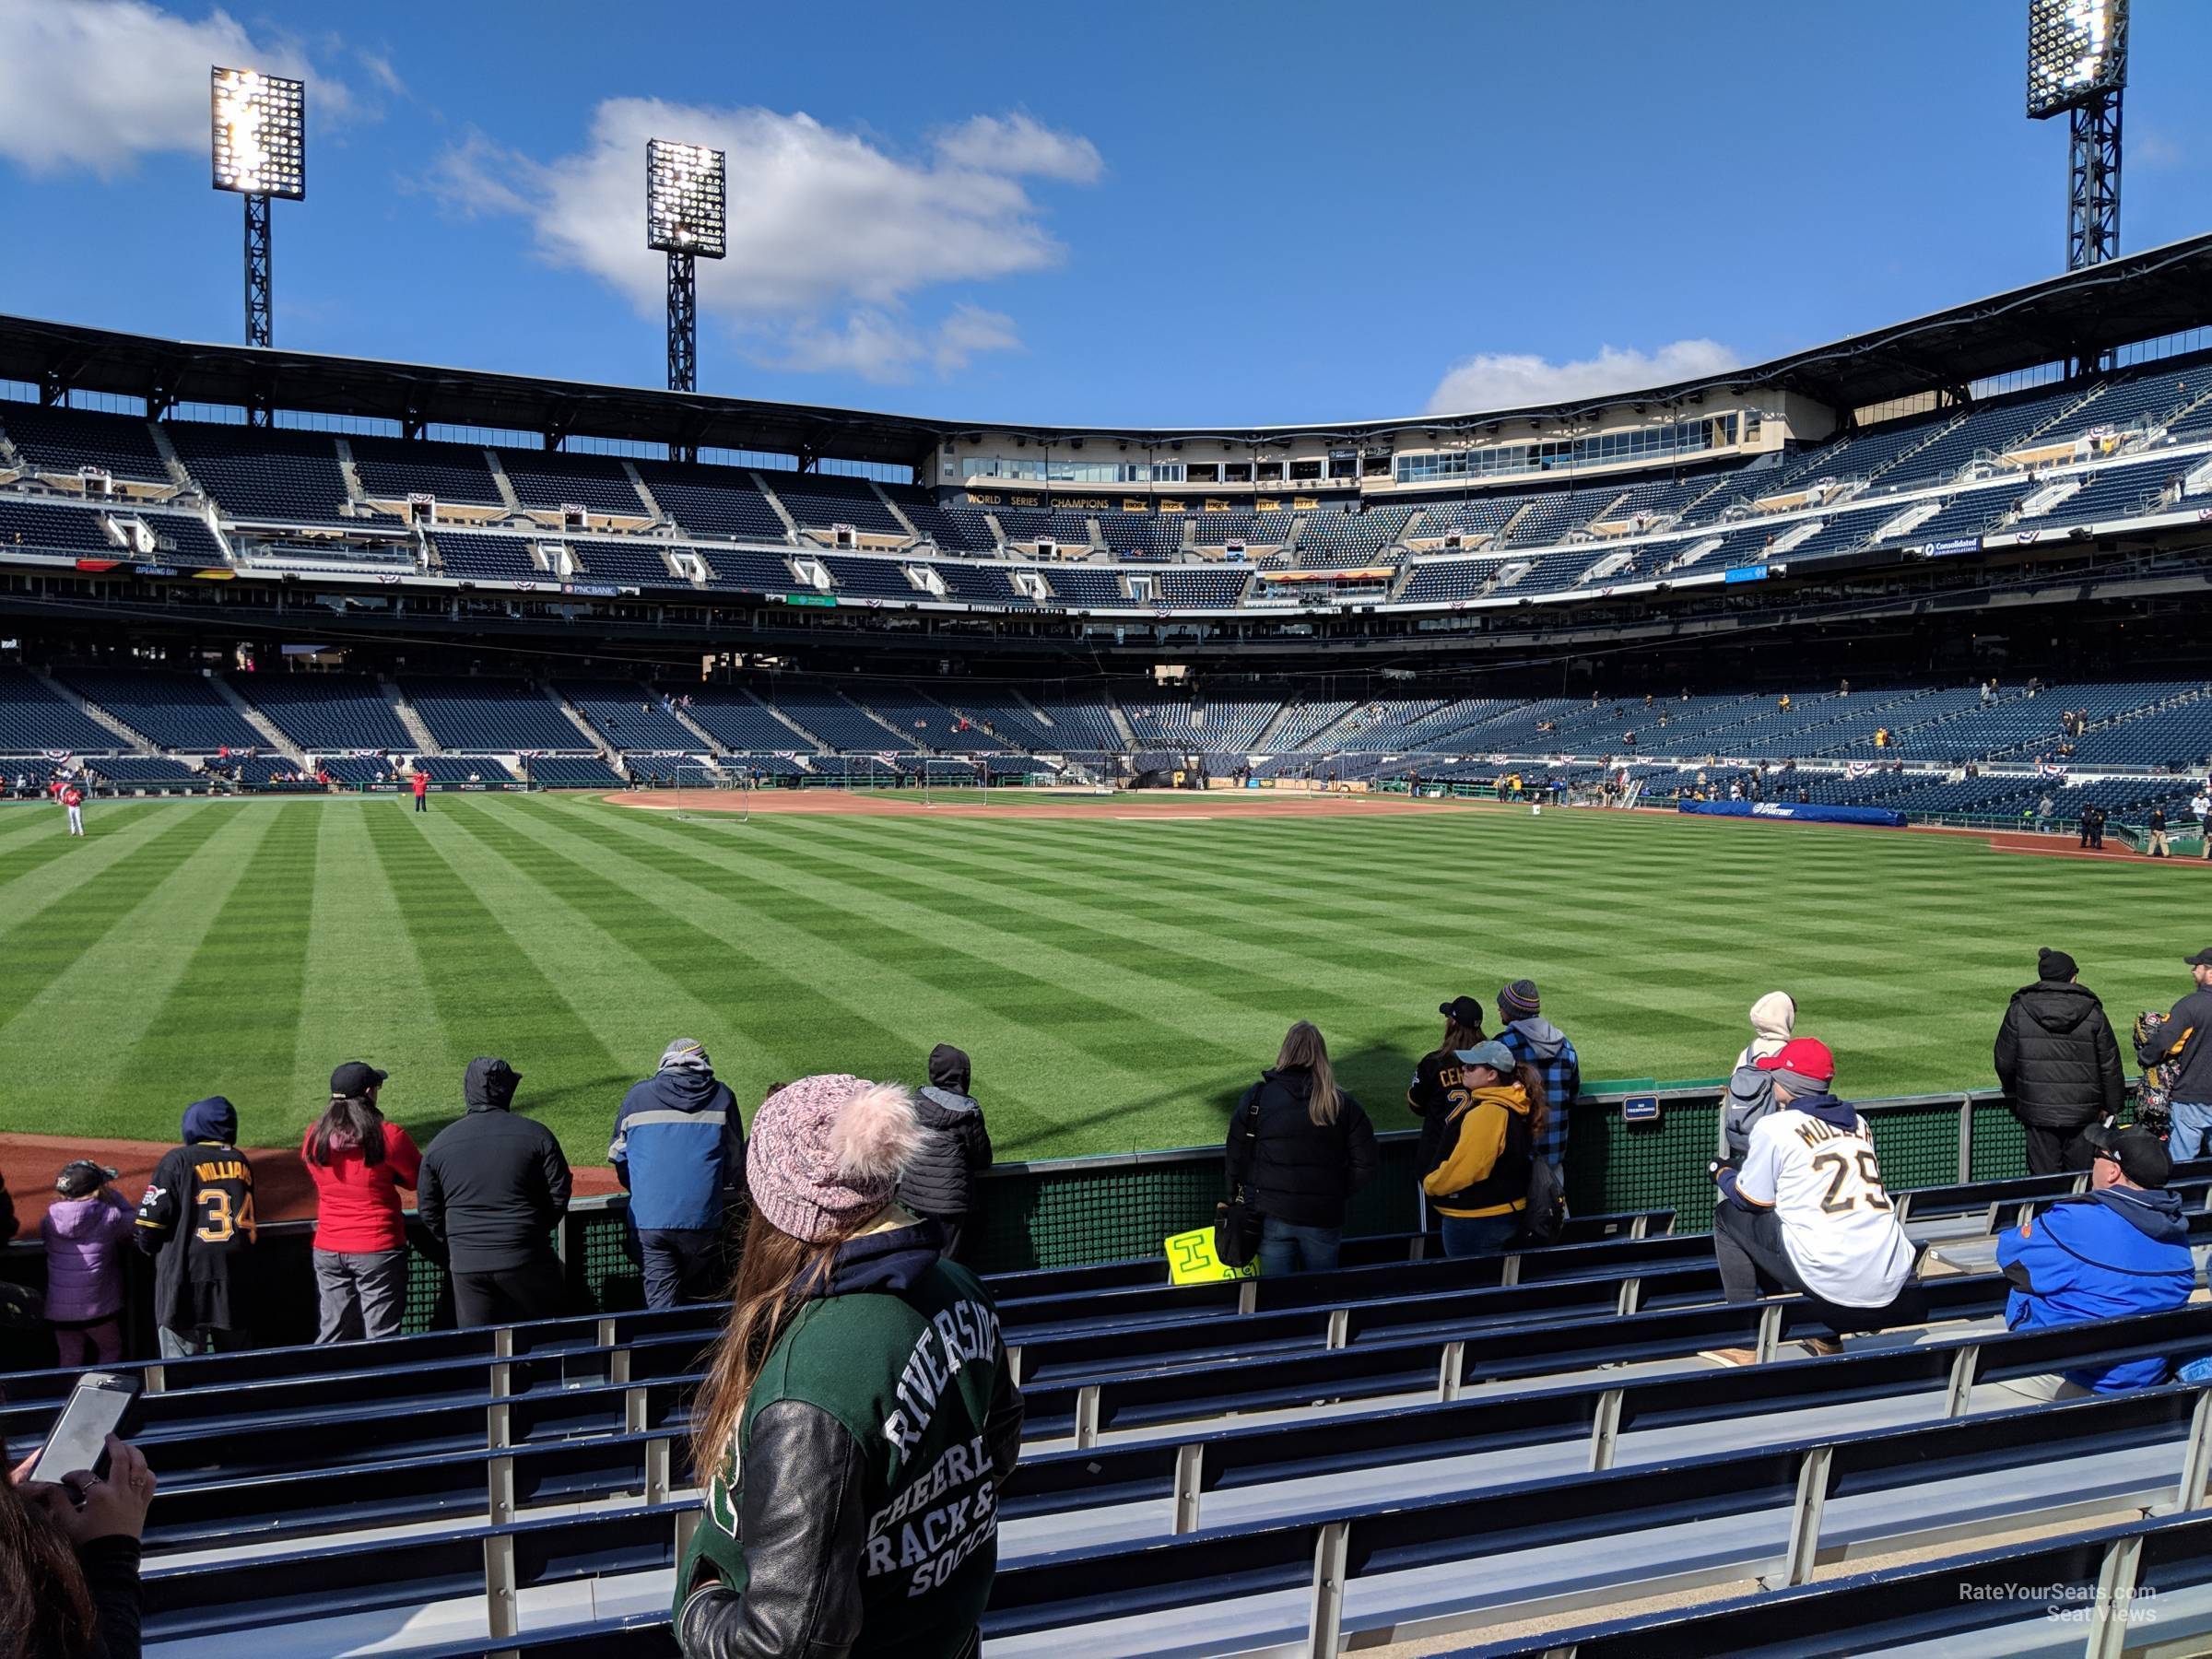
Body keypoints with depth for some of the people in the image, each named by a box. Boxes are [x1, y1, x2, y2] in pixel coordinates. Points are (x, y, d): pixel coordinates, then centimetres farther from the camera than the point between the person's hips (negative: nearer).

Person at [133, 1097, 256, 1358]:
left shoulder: (179, 1160, -6)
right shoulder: (242, 1162, 8)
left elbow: (151, 1218, -7)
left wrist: (148, 1246, 11)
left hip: (184, 1281, -5)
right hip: (233, 1283, 5)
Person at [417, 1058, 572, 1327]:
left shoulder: (440, 1144, 4)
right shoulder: (536, 1134, -4)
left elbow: (427, 1210, 9)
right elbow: (559, 1194, -1)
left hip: (466, 1265, 2)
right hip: (525, 1261, -2)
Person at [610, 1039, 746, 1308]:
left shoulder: (637, 1096, 8)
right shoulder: (721, 1097, 6)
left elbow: (618, 1155, 17)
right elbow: (736, 1161, 14)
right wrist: (732, 1192, 32)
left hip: (647, 1218, 0)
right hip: (702, 1219, 0)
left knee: (661, 1302, 5)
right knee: (704, 1297, 15)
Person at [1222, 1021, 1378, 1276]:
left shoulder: (1256, 1097, -5)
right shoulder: (1343, 1105, -2)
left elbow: (1236, 1156, -1)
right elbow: (1366, 1164, -2)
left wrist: (1239, 1196, 12)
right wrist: (1337, 1193, 11)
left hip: (1271, 1215, -1)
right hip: (1323, 1217, 1)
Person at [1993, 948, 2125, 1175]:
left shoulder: (2018, 1010, -3)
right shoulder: (2092, 1013, -2)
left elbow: (2005, 1061, 2)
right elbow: (2110, 1065, 3)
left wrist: (2014, 1096, 20)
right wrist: (2111, 1107, 15)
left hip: (2037, 1111, 0)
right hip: (2084, 1112, 0)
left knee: (2044, 1176, 3)